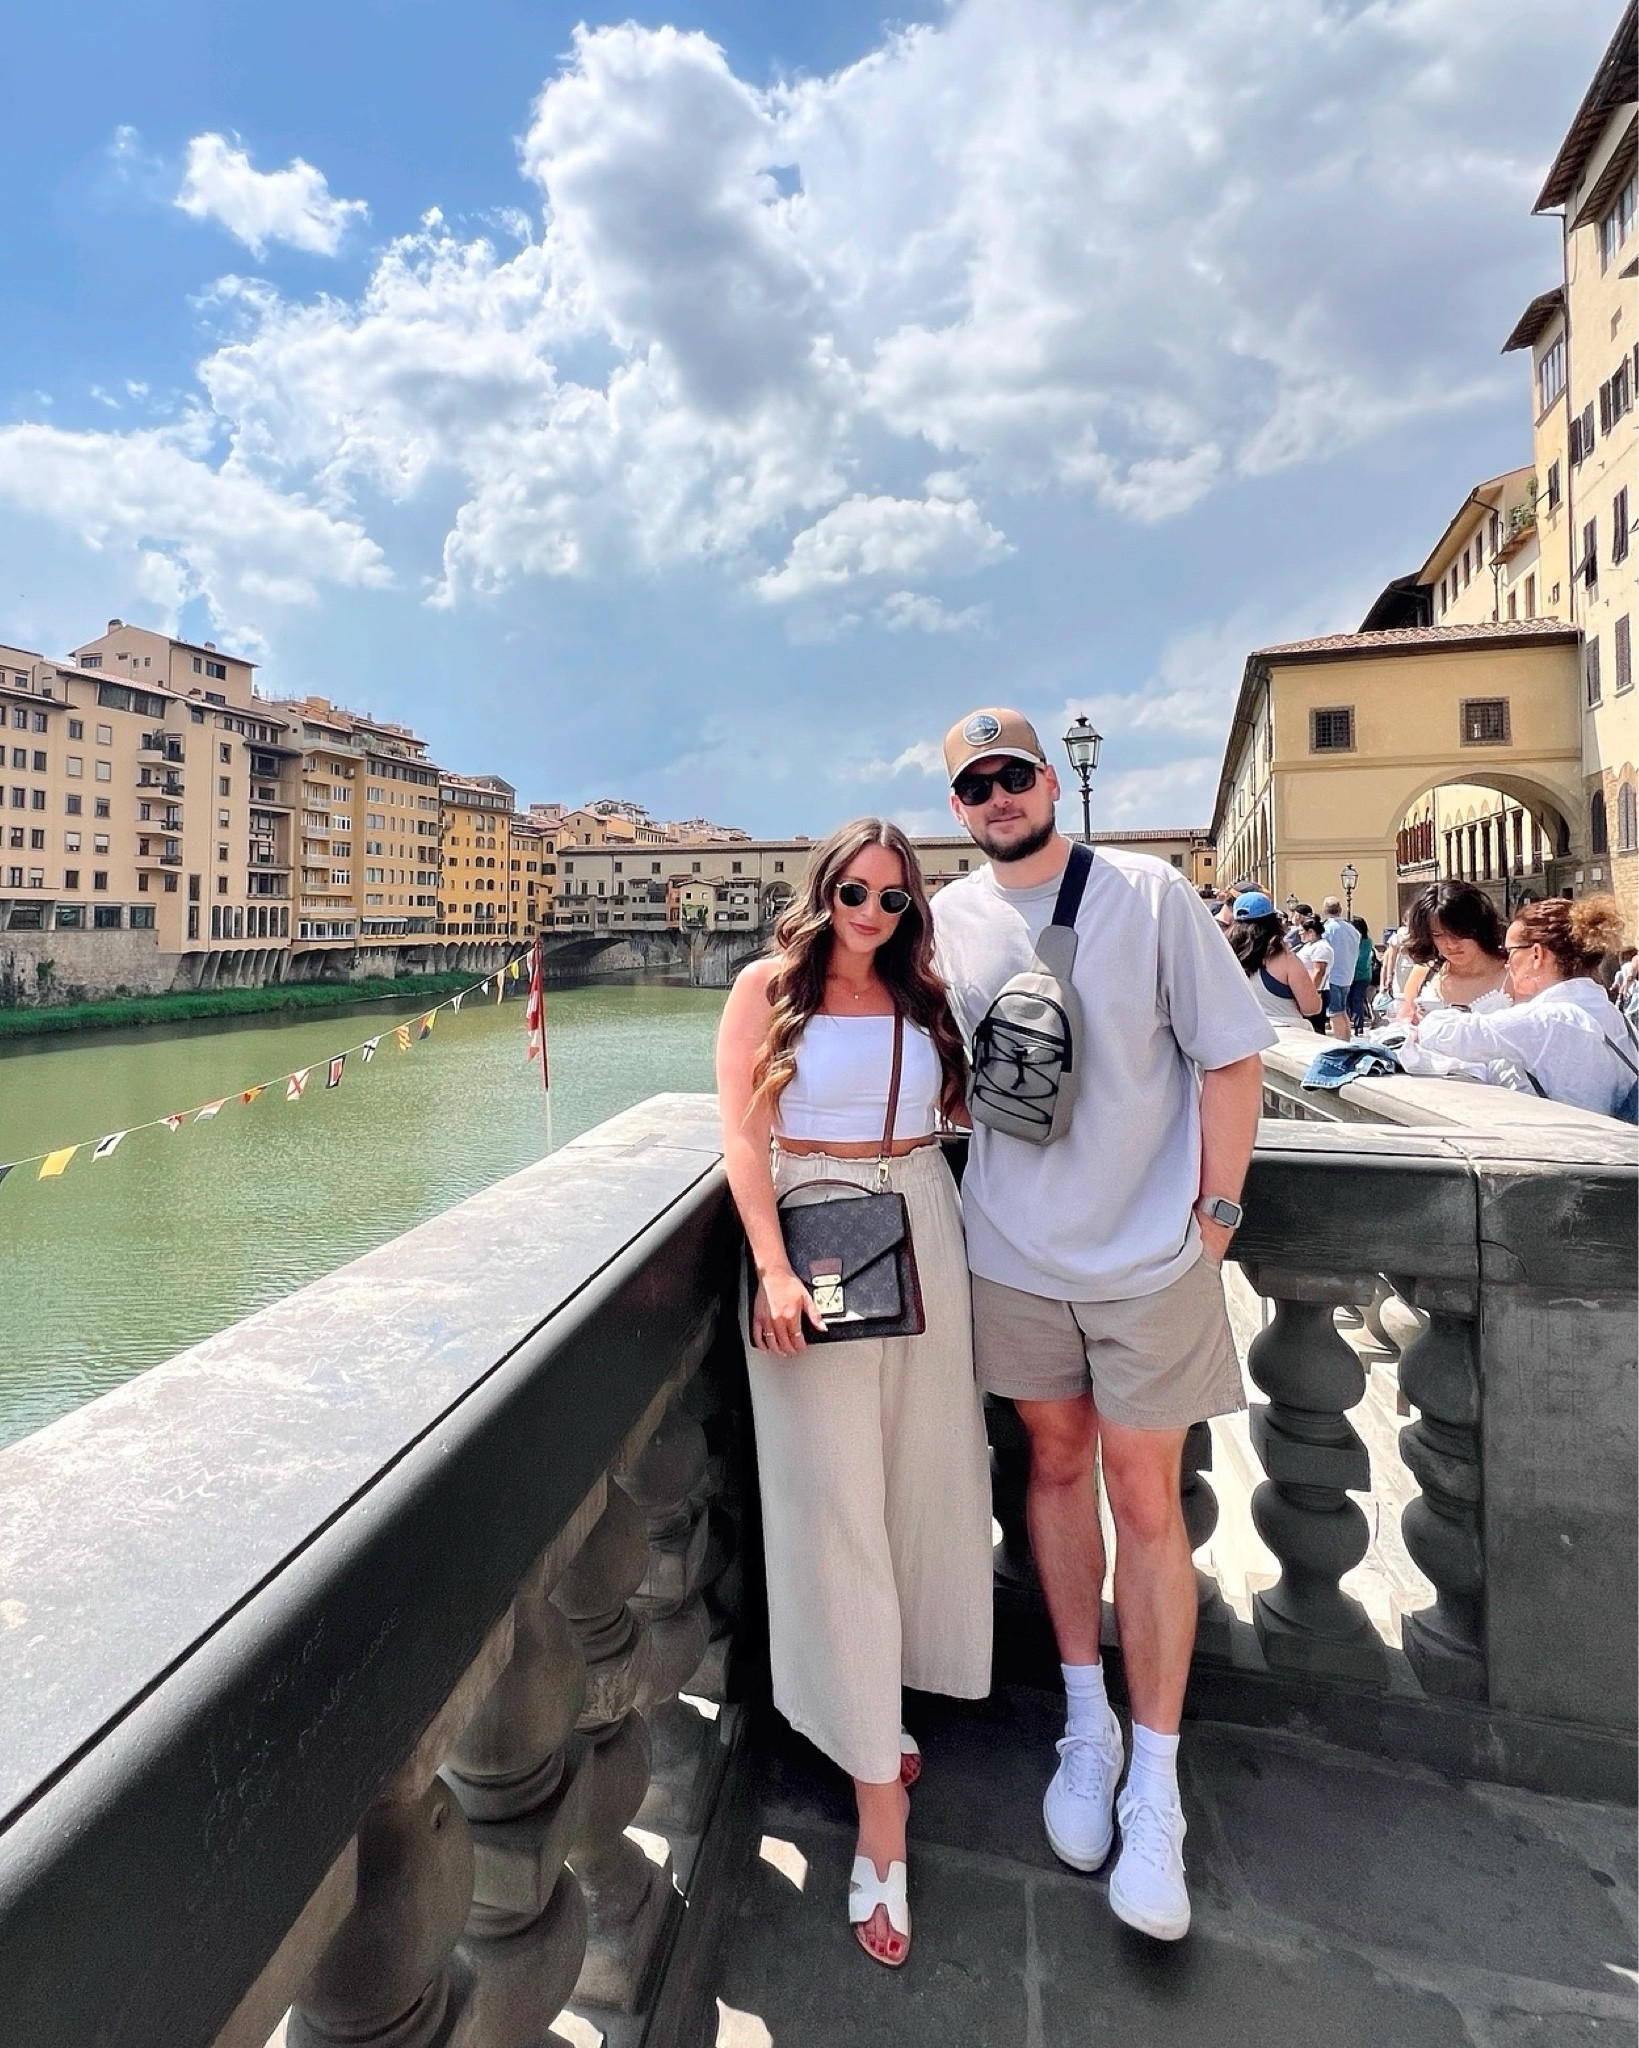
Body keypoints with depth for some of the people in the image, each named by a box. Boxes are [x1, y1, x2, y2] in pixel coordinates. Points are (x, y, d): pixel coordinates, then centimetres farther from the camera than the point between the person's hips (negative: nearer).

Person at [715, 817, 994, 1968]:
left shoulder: (922, 993, 10)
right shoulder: (770, 986, -1)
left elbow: (962, 1105, 13)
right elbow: (743, 1135, -8)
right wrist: (772, 1269, -17)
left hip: (923, 1233, 5)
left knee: (921, 1475, 12)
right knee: (833, 1497, -1)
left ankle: (876, 1709, 35)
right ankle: (881, 1809, 9)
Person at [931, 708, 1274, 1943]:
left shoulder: (1148, 892, -9)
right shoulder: (947, 920, 1)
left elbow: (1232, 1056, -6)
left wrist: (1214, 1214, -8)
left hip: (1150, 1254, -3)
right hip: (1014, 1253, 3)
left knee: (1146, 1501, 4)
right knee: (1056, 1468, 16)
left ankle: (1155, 1789, 23)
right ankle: (1087, 1724, 36)